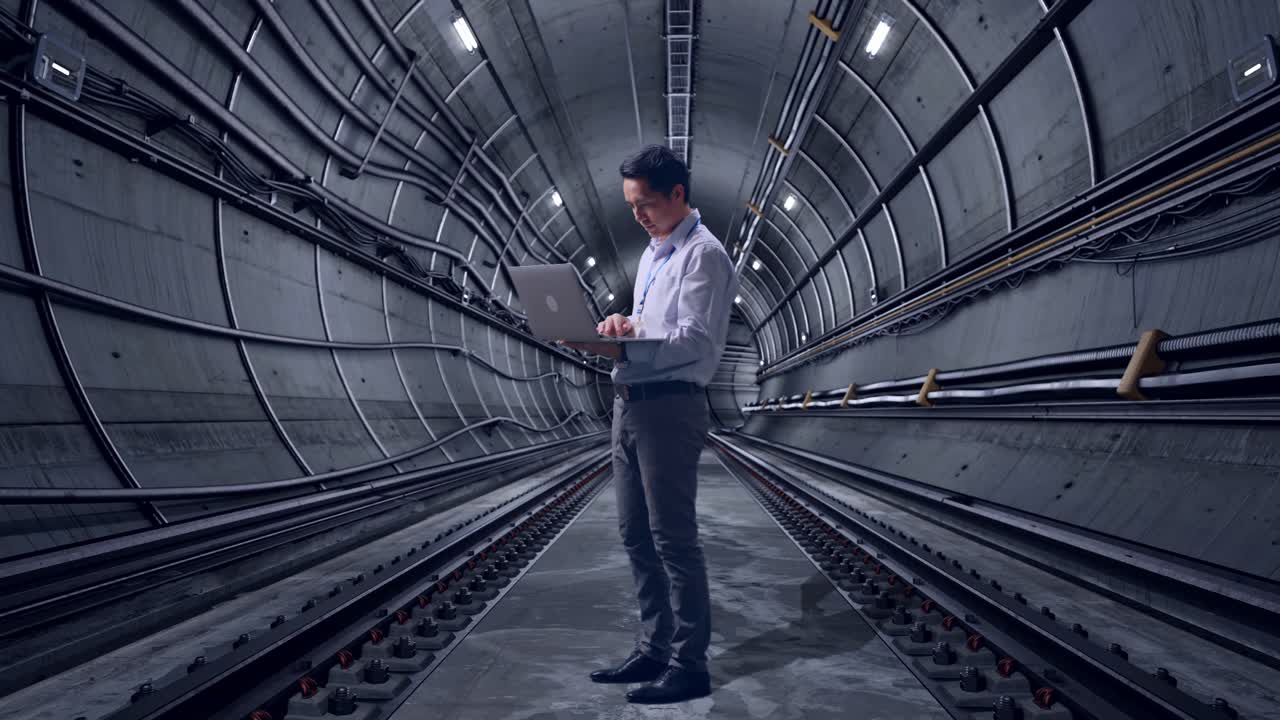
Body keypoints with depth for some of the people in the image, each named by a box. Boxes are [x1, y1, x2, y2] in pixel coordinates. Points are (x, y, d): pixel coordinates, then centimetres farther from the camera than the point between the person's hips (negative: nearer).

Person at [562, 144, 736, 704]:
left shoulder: (703, 254, -8)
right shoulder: (651, 254, 21)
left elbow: (694, 340, -17)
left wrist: (621, 349, -23)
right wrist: (625, 324, 3)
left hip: (669, 406, -9)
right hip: (630, 402, 9)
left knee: (673, 537, -4)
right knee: (636, 534, 13)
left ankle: (690, 664, 7)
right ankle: (655, 648, 25)